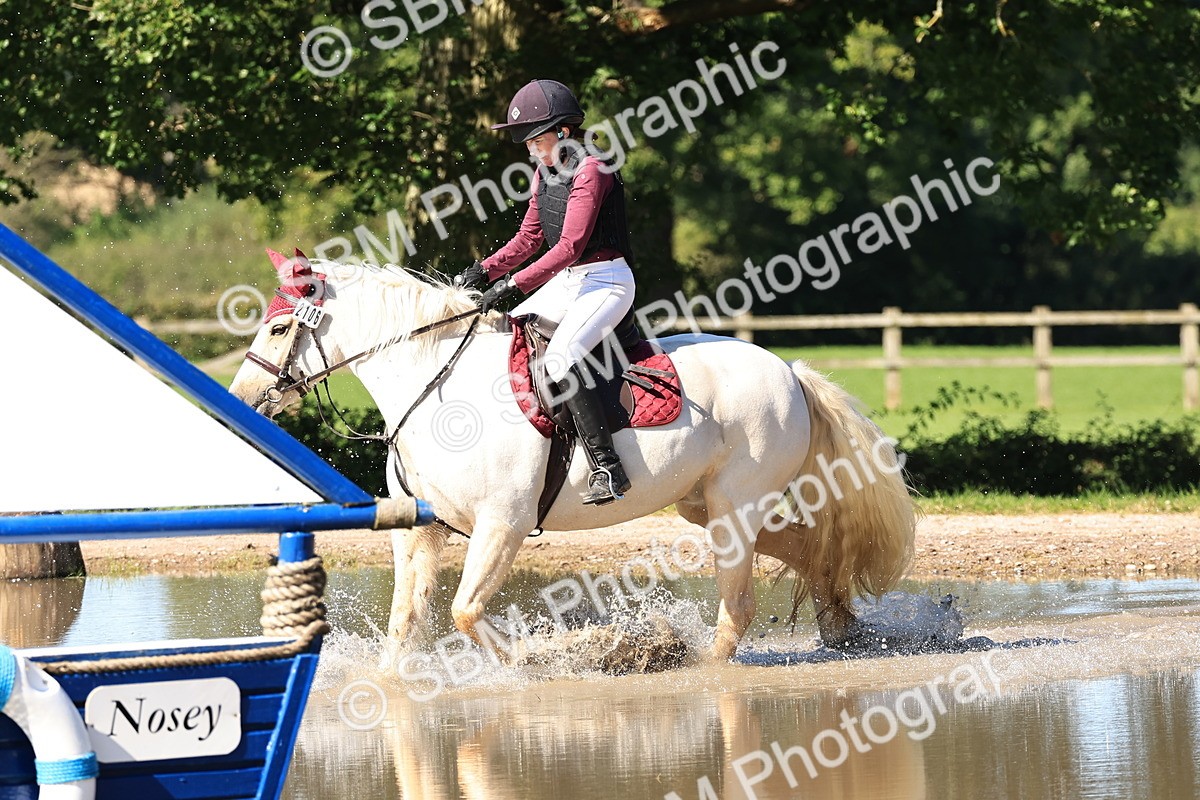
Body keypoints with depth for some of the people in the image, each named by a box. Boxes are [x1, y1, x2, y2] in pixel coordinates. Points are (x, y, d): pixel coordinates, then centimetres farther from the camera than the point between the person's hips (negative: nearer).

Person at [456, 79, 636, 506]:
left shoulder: (589, 171, -17)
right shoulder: (545, 171, 11)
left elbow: (570, 246, -24)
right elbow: (530, 237, 14)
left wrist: (515, 283, -28)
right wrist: (486, 269, -2)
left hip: (605, 281, -10)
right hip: (566, 282, 10)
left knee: (560, 354, -30)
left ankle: (608, 467, -32)